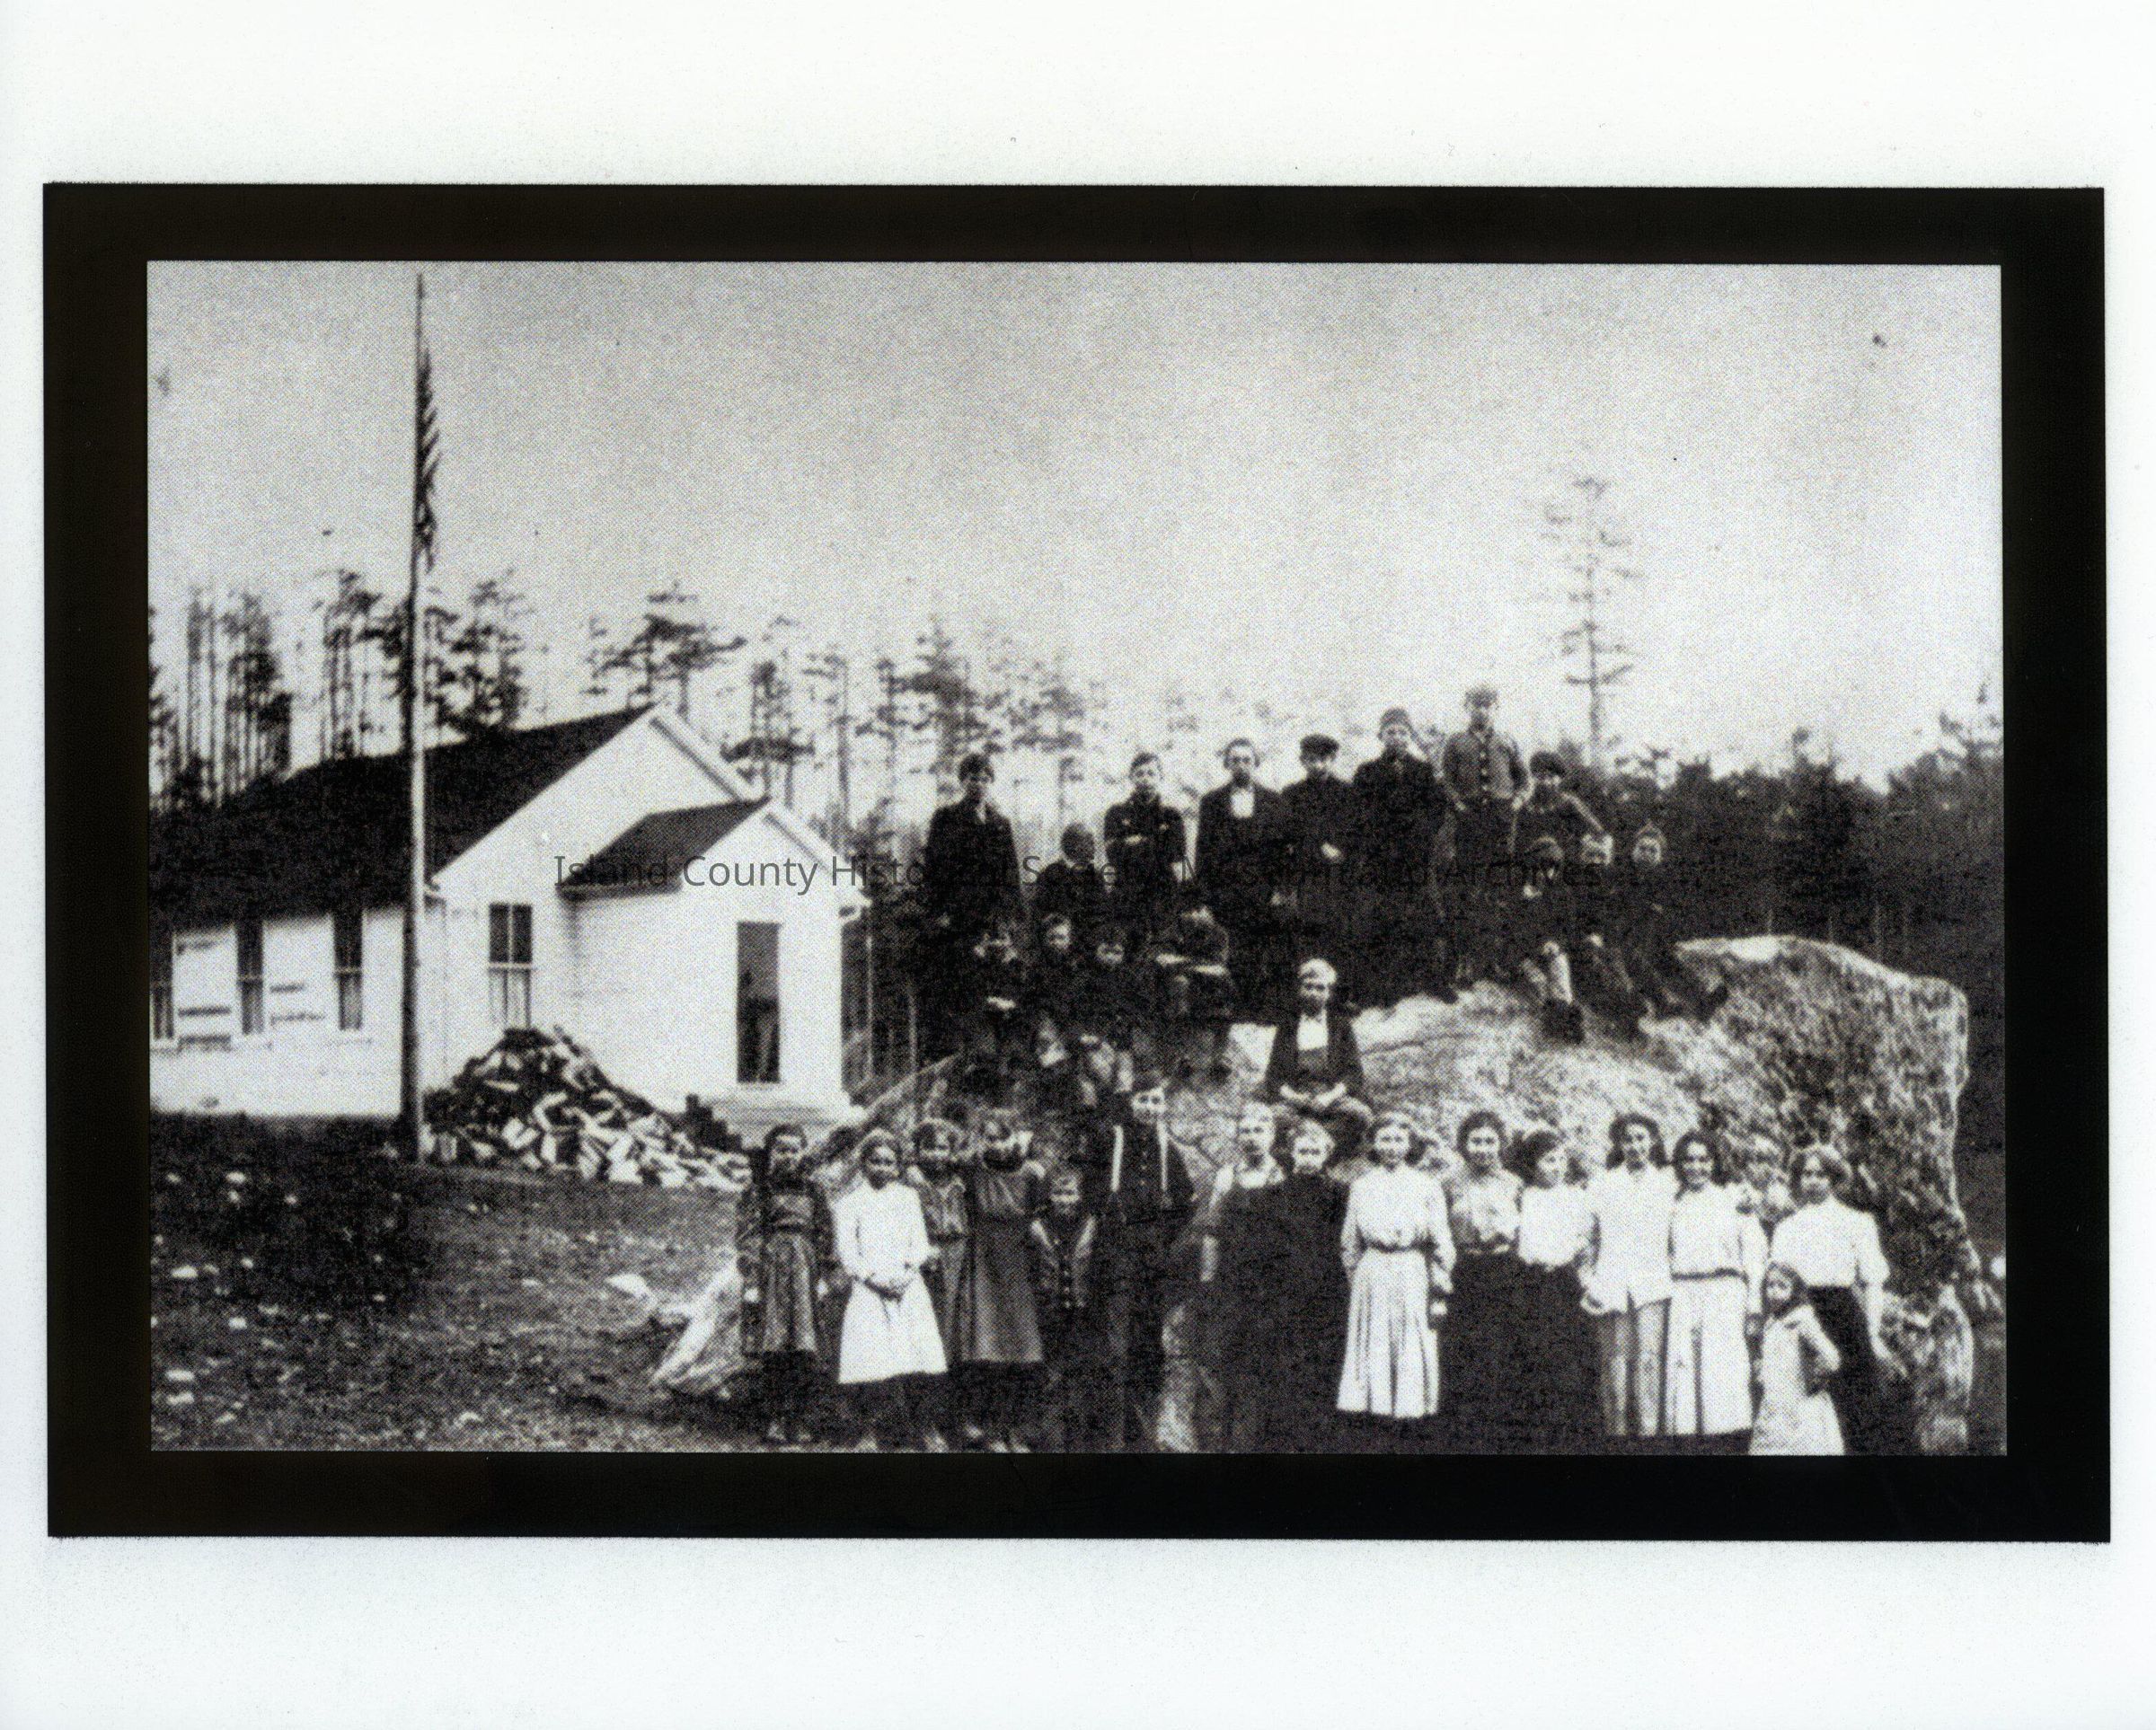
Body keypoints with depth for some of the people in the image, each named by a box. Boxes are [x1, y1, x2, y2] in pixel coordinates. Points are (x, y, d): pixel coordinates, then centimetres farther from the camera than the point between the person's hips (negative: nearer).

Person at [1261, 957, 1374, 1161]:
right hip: (1295, 1096, 0)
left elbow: (1353, 1070, 7)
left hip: (1334, 1096, 0)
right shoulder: (1287, 1025, 16)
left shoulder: (1341, 1024, 15)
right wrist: (1290, 1096, -11)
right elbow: (1274, 1074, 11)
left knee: (1359, 1114, -34)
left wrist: (1331, 1097, -12)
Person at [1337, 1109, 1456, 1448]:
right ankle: (1379, 1442, -1)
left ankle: (1404, 1440, 4)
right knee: (1373, 1354, -3)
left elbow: (1442, 1244, 3)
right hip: (1372, 1278, 1)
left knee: (1413, 1355, -2)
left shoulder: (1426, 1186, 4)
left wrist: (1439, 1293, -1)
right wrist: (1356, 1287, 12)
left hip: (1414, 1279, -1)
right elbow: (1349, 1243, 14)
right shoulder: (1361, 1186, 8)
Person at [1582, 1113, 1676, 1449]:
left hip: (1653, 1285, -1)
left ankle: (1648, 1430, -9)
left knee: (1648, 1358, -11)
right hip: (1610, 1287, 1)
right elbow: (1588, 1238, 17)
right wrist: (1587, 1279, 8)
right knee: (1615, 1360, -5)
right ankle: (1618, 1432, -1)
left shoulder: (1669, 1185, 12)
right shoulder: (1602, 1187, 14)